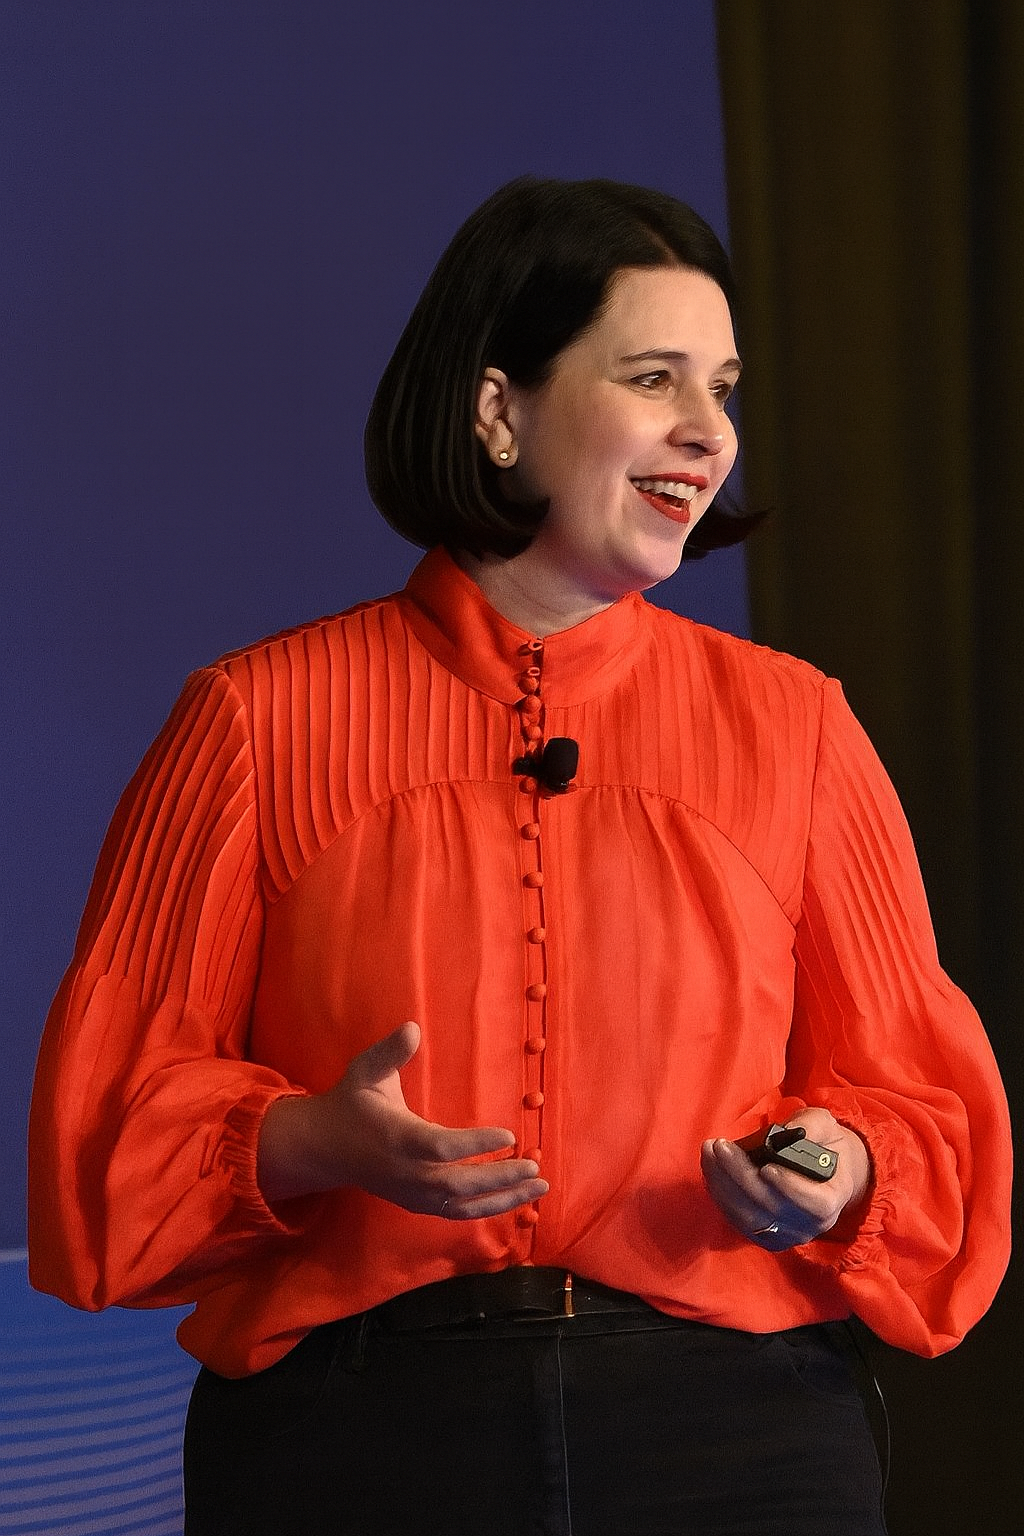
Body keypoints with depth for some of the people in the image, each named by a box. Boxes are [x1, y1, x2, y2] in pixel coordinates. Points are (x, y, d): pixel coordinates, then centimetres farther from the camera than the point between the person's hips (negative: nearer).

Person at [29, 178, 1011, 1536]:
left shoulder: (792, 726, 10)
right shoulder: (261, 721, 4)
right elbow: (117, 1106, 3)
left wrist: (841, 1179, -9)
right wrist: (317, 1143, -15)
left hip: (732, 1424, 2)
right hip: (355, 1426, -1)